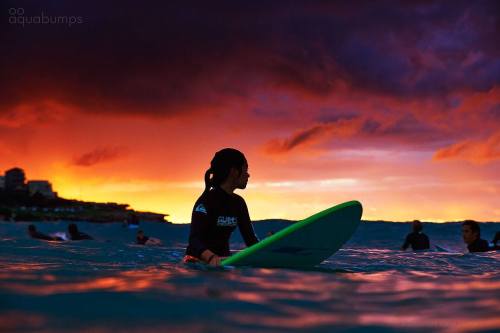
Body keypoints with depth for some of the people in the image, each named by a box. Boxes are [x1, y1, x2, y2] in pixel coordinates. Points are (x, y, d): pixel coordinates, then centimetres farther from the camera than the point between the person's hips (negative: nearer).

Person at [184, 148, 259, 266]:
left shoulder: (238, 202, 8)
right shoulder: (207, 200, -15)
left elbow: (250, 238, 3)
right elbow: (194, 239, -26)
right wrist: (211, 257, -45)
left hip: (224, 259, 7)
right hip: (198, 261, -7)